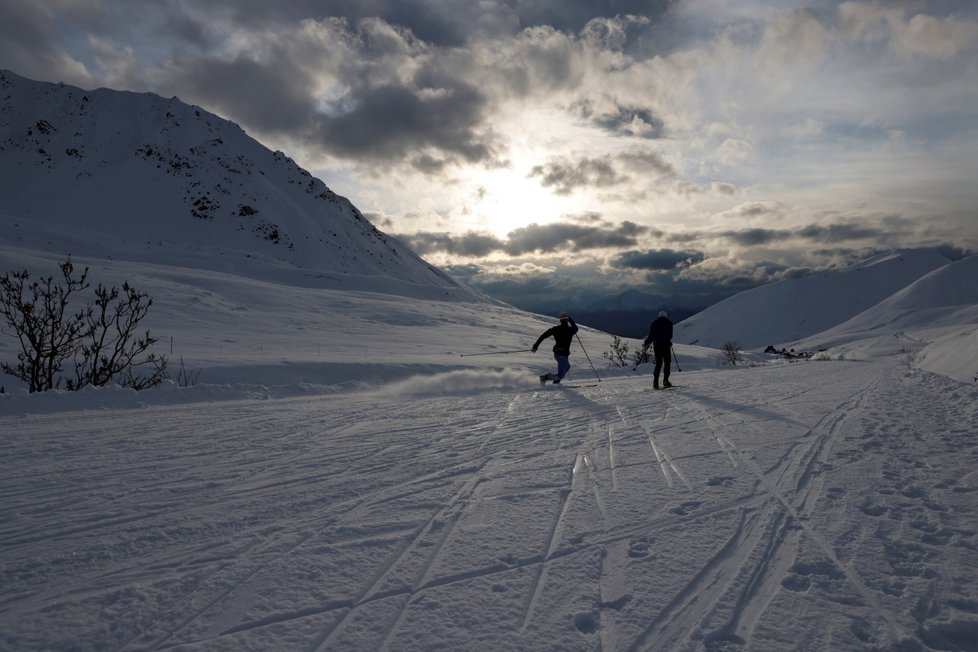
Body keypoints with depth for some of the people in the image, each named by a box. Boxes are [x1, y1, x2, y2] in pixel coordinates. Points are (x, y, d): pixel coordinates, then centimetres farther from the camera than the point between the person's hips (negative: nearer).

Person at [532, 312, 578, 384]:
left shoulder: (555, 329, -2)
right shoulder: (570, 330, -12)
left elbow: (543, 336, -6)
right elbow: (575, 328, 14)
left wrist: (535, 346, -1)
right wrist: (570, 319, 25)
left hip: (556, 353, 7)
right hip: (563, 354, -7)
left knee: (567, 367, 31)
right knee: (559, 376, 1)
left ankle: (555, 383, 29)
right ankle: (545, 377, -17)